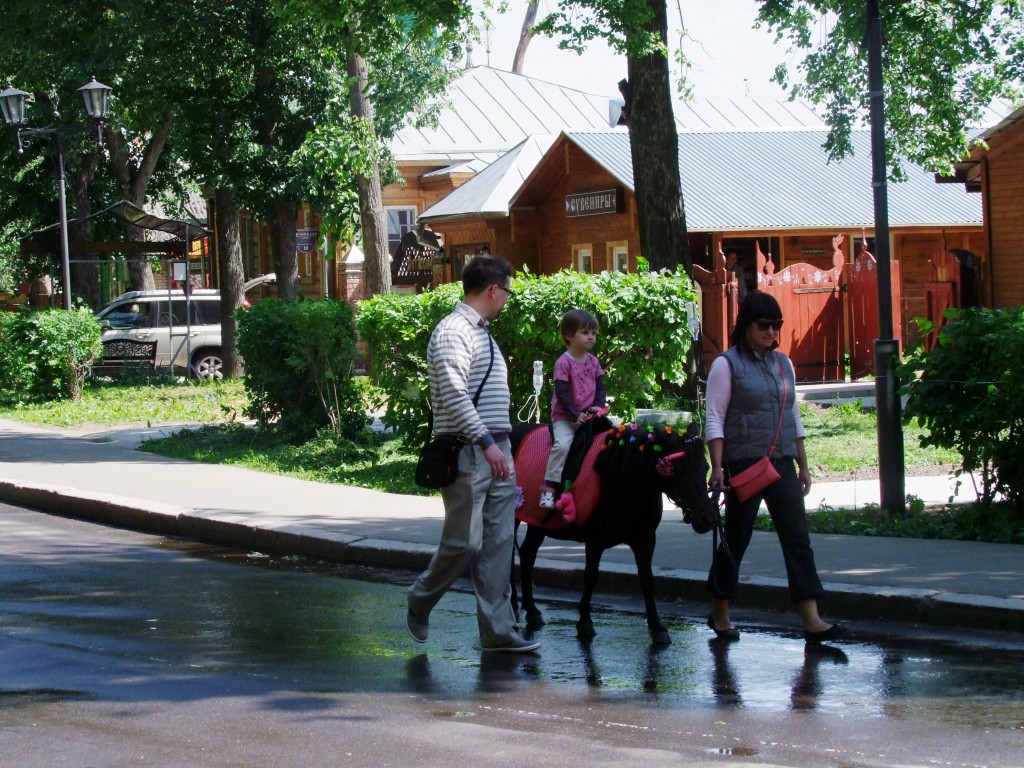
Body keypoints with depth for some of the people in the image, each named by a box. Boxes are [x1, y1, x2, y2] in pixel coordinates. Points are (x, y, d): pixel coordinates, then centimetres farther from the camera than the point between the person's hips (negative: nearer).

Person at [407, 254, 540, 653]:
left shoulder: (481, 333, 19)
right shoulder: (453, 331, -11)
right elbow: (454, 395, -22)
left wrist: (502, 447, 19)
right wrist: (486, 443, -25)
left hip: (495, 452, 9)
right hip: (467, 454, -9)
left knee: (498, 544, 5)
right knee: (465, 542, -5)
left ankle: (498, 630, 6)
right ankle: (420, 600, 19)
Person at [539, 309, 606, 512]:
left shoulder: (593, 362, 10)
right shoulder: (564, 363, -9)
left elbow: (600, 387, 12)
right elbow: (562, 394, -14)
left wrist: (598, 406, -7)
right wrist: (576, 415, -22)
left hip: (588, 415, 7)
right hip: (564, 417, -7)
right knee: (563, 445, -28)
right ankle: (549, 487, -25)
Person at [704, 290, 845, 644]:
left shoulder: (782, 363, 13)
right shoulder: (727, 364, -4)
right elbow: (714, 419, -8)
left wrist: (803, 466, 17)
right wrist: (717, 467, -17)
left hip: (781, 464, 5)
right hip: (744, 465, -5)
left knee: (797, 538, -4)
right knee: (736, 538, 4)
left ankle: (812, 620, -8)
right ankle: (720, 614, 20)